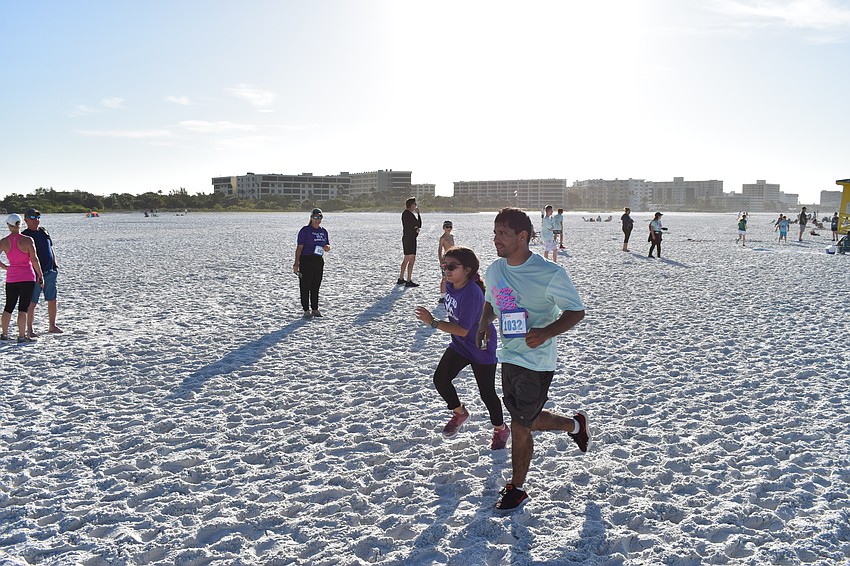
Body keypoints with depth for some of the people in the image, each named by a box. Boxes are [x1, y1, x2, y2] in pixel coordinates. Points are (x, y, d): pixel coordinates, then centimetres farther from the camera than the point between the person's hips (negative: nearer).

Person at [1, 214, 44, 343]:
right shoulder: (27, 240, -9)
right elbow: (34, 260, -11)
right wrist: (41, 276, -5)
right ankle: (22, 336, 0)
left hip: (11, 278, 4)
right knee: (23, 308, -1)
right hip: (28, 277, -3)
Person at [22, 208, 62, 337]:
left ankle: (52, 326, 21)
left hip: (50, 272, 6)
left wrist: (55, 264, 12)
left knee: (52, 301, 10)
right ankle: (29, 330, 5)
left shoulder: (44, 232, 14)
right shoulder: (25, 235, -5)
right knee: (32, 302, -3)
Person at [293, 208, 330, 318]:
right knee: (305, 286, -3)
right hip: (306, 260, -6)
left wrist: (327, 247, -4)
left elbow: (328, 246, 21)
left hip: (319, 260, 6)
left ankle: (315, 309, 20)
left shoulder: (323, 231, 13)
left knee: (316, 286, 11)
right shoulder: (305, 230, -5)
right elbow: (299, 248, -7)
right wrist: (296, 263, -13)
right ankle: (306, 310, 3)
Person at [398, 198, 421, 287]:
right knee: (412, 259, -11)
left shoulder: (406, 213, 18)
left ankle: (401, 279, 25)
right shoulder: (408, 214, -14)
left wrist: (416, 229, -1)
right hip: (409, 239, -11)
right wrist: (418, 214, -7)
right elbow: (419, 224, -18)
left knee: (406, 259, 17)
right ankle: (409, 281, -12)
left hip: (407, 239, 11)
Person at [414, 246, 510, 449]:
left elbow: (463, 330, -32)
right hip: (459, 345, 8)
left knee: (486, 393, 3)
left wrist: (432, 322, -33)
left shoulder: (471, 293, -32)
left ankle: (500, 429, 29)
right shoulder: (450, 284, -5)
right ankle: (459, 413, 24)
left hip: (482, 350, -8)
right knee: (440, 379, -3)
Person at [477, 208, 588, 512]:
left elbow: (576, 311, -12)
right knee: (524, 420, 18)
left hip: (535, 360, -7)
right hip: (508, 355, 7)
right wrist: (485, 322, -2)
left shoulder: (550, 274, -19)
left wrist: (546, 333, -28)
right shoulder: (495, 269, 2)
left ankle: (516, 488, 23)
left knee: (520, 425, 0)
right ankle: (574, 424, 45)